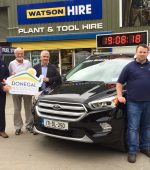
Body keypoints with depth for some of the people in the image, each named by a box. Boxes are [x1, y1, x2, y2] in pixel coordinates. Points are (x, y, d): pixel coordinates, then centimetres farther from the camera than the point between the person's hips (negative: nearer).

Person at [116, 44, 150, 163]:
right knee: (133, 128, -1)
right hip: (134, 103, -3)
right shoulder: (130, 67, 2)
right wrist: (119, 96, -8)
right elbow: (119, 82, 3)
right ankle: (132, 151, 6)